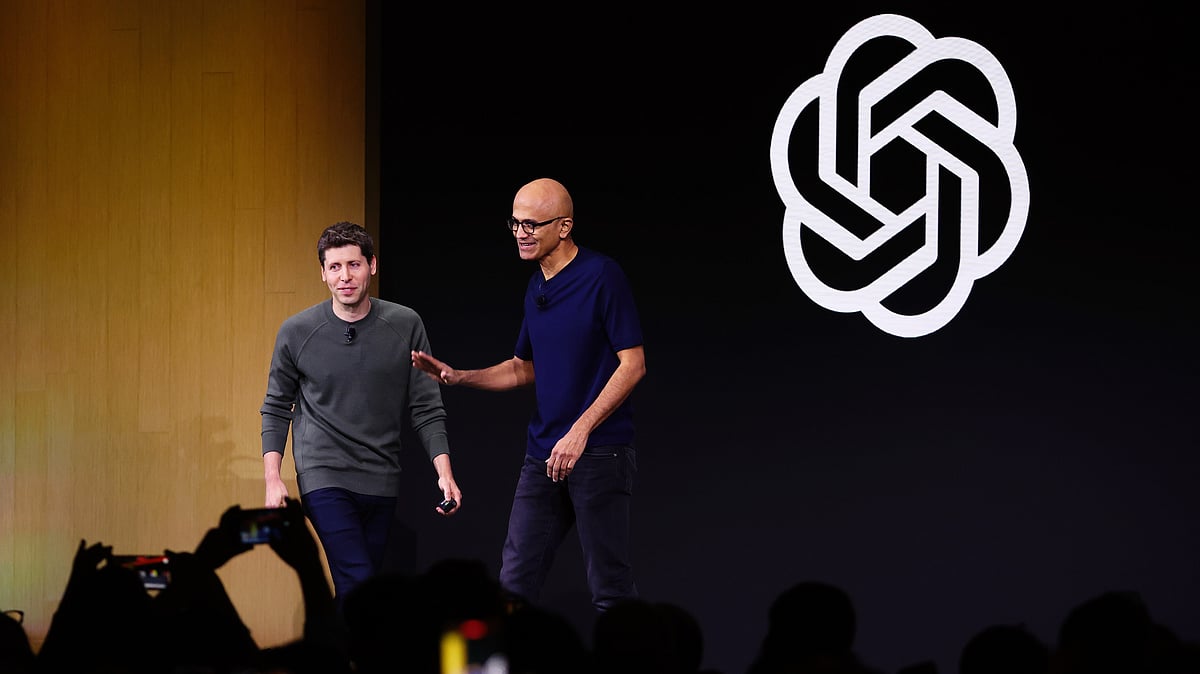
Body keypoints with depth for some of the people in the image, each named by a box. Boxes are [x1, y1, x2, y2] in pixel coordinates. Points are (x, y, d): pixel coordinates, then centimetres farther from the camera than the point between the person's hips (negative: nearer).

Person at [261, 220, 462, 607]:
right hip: (324, 477, -3)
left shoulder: (405, 326, 0)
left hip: (381, 483, 3)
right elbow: (276, 409, 6)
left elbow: (426, 408, 4)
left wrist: (444, 472, -5)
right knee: (359, 586, -17)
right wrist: (272, 479, -2)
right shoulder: (297, 332, -3)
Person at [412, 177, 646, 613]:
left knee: (610, 589, -3)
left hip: (599, 451, -8)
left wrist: (580, 431, -19)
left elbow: (633, 364, -13)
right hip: (543, 454, 8)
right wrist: (457, 377, 9)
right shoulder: (536, 289, 14)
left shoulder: (601, 276, -10)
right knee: (514, 582, 5)